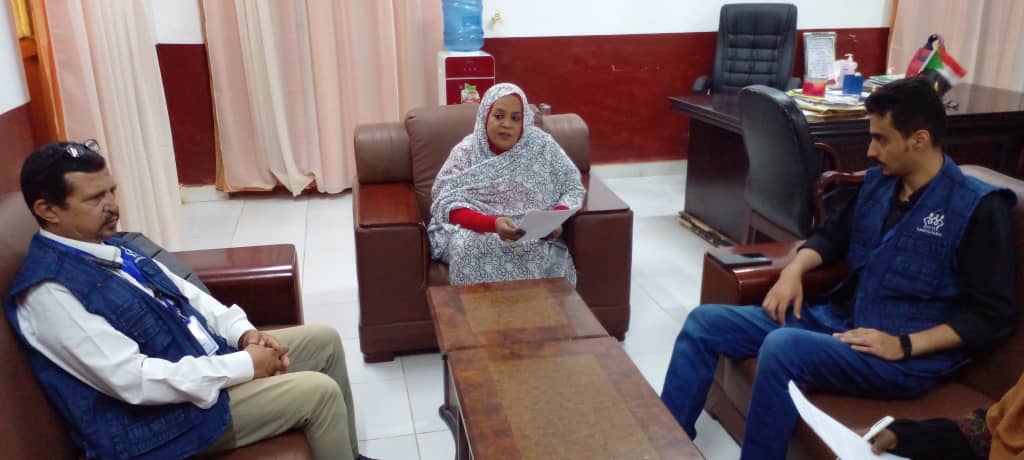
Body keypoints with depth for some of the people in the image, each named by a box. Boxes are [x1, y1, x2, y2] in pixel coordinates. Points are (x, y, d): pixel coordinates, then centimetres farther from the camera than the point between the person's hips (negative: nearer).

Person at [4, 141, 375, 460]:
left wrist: (244, 332, -4)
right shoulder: (48, 291, -22)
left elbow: (183, 292, 13)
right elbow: (133, 380, -28)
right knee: (319, 392, -18)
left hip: (208, 360, 10)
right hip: (159, 411, -9)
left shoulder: (106, 245, 7)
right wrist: (244, 366, -23)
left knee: (325, 339, 10)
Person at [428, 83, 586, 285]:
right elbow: (449, 205, -12)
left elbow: (573, 188, 5)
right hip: (477, 231, 0)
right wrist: (493, 223, -30)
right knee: (468, 247, -33)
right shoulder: (466, 153, -3)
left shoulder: (542, 146, 0)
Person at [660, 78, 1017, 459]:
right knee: (705, 322, -3)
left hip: (908, 358, -7)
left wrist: (905, 346, -20)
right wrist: (793, 270, 2)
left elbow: (994, 316, -11)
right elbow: (833, 234, 22)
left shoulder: (978, 208, -10)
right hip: (838, 318, 7)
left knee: (782, 346, -35)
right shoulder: (878, 181, 9)